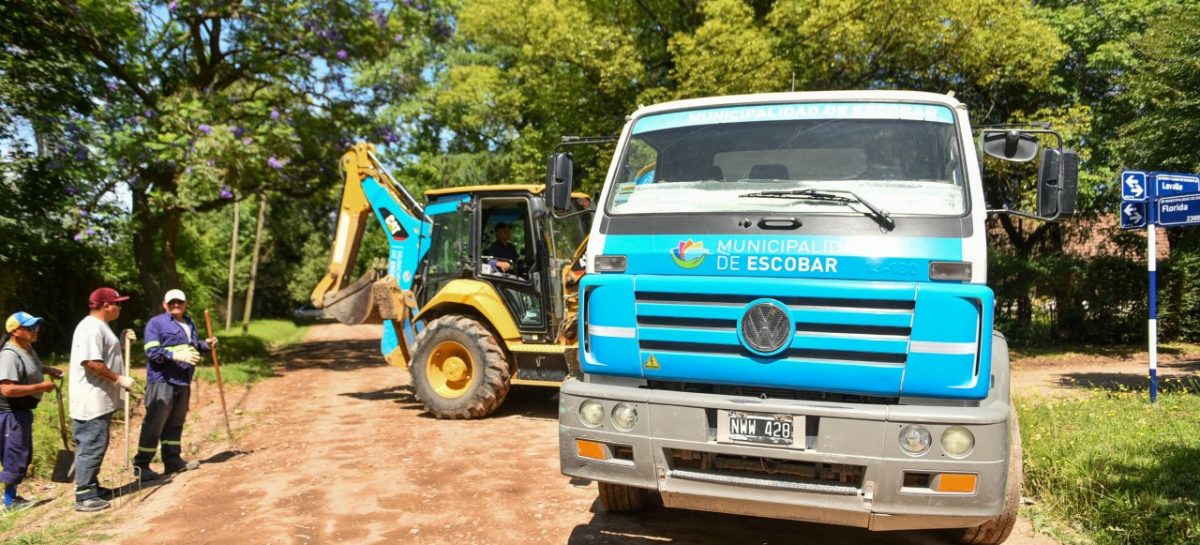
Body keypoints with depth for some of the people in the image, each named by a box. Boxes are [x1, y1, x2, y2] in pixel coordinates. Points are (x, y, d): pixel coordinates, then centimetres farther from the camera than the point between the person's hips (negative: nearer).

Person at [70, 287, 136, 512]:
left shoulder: (99, 326, 17)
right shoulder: (92, 327, -17)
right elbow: (92, 362, -26)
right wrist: (119, 379, -20)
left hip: (100, 400, 11)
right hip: (92, 400, -11)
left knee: (96, 445, 17)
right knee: (91, 446, -7)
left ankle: (92, 486, 27)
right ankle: (84, 496, -3)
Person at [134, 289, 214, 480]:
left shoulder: (189, 323, 18)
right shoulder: (156, 323, -6)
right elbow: (152, 352, -16)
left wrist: (206, 344, 6)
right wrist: (177, 356, -29)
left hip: (183, 382, 8)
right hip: (162, 381, -8)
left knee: (175, 423, 15)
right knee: (154, 424, -5)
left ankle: (173, 460, 23)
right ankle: (141, 465, 1)